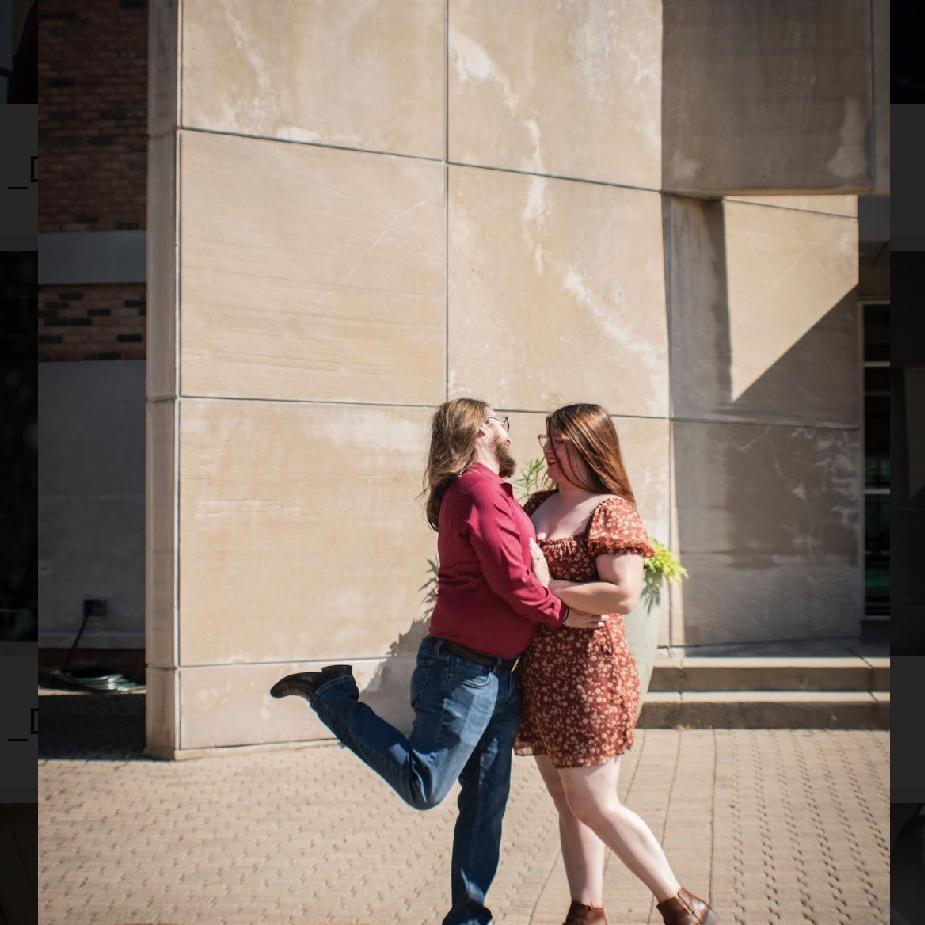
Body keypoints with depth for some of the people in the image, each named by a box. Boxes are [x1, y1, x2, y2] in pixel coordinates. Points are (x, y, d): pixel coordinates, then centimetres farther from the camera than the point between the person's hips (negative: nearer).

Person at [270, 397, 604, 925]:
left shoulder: (496, 494, 18)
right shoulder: (480, 490, -13)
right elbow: (510, 579, -18)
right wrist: (563, 614, -9)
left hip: (498, 677, 10)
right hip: (464, 668, -10)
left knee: (487, 802, 11)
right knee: (423, 787, -6)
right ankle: (333, 696, 6)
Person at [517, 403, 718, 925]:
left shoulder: (611, 511, -11)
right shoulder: (537, 506, 12)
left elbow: (624, 596, -22)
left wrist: (548, 587, -19)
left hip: (590, 673, -8)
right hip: (541, 672, 8)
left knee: (593, 805, -3)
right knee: (566, 802, 12)